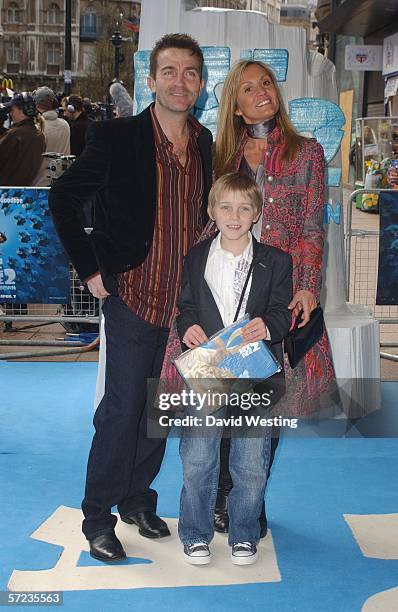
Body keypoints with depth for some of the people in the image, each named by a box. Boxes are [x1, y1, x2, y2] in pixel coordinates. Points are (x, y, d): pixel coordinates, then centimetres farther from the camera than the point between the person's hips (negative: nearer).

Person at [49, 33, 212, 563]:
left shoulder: (210, 145, 4)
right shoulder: (116, 137, -10)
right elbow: (63, 199, -3)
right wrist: (91, 268, -6)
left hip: (187, 302, 5)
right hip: (135, 299, -5)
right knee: (121, 411, 1)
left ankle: (138, 500, 33)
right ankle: (98, 518, 17)